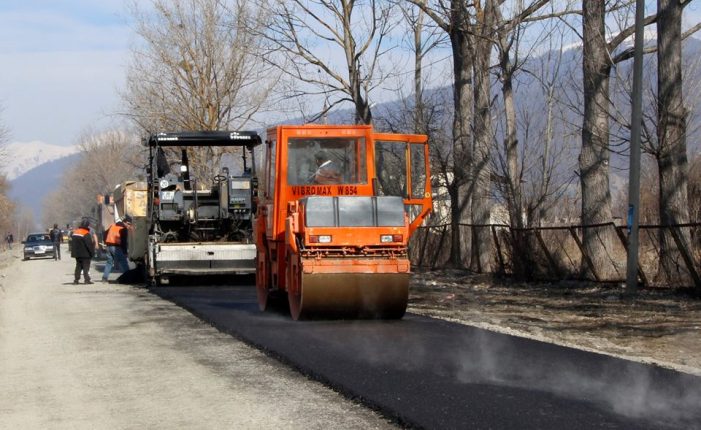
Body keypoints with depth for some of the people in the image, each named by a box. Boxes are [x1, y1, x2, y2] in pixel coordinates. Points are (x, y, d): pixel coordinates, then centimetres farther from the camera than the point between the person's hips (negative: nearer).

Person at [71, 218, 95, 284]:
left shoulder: (75, 232, 10)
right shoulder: (86, 233, -16)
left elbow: (72, 243, 16)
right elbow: (89, 244, -19)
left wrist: (73, 251, 21)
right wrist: (92, 252, -11)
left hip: (77, 254, 7)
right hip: (85, 254, -7)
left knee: (78, 266, 15)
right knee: (86, 266, -2)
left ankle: (76, 279, 13)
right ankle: (87, 279, -8)